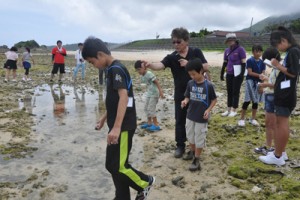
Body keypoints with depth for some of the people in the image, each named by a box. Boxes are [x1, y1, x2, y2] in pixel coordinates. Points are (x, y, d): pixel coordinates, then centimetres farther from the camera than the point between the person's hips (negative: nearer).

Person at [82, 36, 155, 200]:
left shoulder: (116, 69, -16)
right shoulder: (112, 70, 14)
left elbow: (124, 97, -27)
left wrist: (116, 127, -32)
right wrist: (105, 117, 29)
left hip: (123, 126, -10)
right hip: (118, 125, 10)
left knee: (116, 165, -3)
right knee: (114, 164, 14)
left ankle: (145, 182, 20)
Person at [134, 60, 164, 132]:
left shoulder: (149, 74, -19)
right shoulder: (142, 76, 5)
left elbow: (157, 82, -19)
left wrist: (160, 92, -21)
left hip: (154, 93, -9)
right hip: (149, 93, 9)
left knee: (151, 109, -7)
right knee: (146, 108, 15)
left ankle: (156, 125, 1)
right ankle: (149, 123, 29)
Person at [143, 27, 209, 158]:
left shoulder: (196, 52, -4)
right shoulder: (172, 57, -5)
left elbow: (206, 67, -9)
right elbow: (160, 65, -23)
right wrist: (150, 65, -45)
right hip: (180, 95, 1)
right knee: (180, 121, 6)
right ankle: (180, 146, 20)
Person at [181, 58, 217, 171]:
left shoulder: (208, 85, -15)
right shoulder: (190, 84, -3)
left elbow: (214, 99, -4)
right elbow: (187, 96, 6)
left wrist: (208, 110, -16)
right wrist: (185, 101, -16)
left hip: (202, 118, -4)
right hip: (190, 116, 5)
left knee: (199, 139, 7)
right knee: (190, 136, 18)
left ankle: (196, 160, 20)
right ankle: (192, 153, 40)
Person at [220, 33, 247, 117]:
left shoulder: (240, 49, -10)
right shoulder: (227, 50, 7)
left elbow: (243, 63, -11)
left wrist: (242, 74, -16)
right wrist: (222, 73, 13)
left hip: (237, 74, -6)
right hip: (229, 74, 6)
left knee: (235, 92, 3)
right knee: (229, 92, 11)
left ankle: (234, 110, 13)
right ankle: (228, 110, 21)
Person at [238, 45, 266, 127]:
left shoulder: (262, 62, 8)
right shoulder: (250, 61, -7)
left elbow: (263, 73, 5)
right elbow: (250, 72, -13)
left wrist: (262, 77, -17)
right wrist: (259, 75, -23)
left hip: (258, 82, 5)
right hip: (250, 81, -5)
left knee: (256, 101, 10)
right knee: (247, 100, -7)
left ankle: (253, 119, 21)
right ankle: (242, 119, 4)